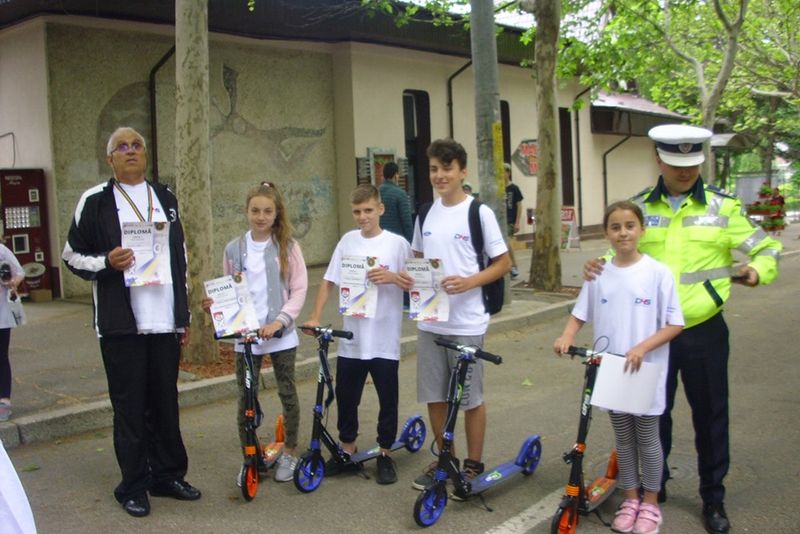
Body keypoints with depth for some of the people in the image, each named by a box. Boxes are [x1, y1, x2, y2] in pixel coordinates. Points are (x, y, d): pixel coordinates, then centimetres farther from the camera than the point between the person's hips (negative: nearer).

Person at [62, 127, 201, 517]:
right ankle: (133, 486, 16)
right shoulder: (95, 201, 0)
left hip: (165, 323, 4)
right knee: (129, 408, 3)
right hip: (121, 325, -3)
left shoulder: (165, 199, 12)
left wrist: (184, 316, 13)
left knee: (166, 405, 10)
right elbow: (72, 255, 3)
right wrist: (106, 262, -18)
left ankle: (168, 475, 24)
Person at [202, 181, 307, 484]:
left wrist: (280, 320, -17)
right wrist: (215, 305, -10)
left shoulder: (287, 247, -3)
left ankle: (290, 453, 26)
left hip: (281, 334, -1)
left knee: (287, 393, 9)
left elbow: (299, 289, -5)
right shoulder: (234, 249, 3)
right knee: (245, 399, 6)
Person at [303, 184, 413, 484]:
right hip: (351, 337, 3)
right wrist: (315, 317, -1)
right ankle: (347, 447, 32)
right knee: (345, 397, 13)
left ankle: (385, 453, 23)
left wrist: (392, 277, -20)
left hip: (384, 339, -3)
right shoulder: (348, 241, 4)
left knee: (387, 399, 7)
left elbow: (414, 284, -2)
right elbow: (329, 281, 8)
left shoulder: (397, 243, -5)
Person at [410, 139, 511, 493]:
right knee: (434, 396, 12)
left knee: (471, 398, 6)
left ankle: (473, 464, 21)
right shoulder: (426, 213, 8)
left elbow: (504, 263, -5)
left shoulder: (479, 212, -7)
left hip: (466, 322, -5)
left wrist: (468, 282, -20)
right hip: (429, 320, 5)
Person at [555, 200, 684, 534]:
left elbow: (674, 324, -8)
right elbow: (579, 313, 9)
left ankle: (650, 503, 27)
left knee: (647, 438, 10)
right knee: (623, 439, 15)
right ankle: (631, 498, 30)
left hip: (646, 372, -3)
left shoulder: (658, 273, -10)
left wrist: (642, 347, -21)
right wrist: (567, 337, -11)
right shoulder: (598, 274, -1)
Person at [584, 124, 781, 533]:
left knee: (710, 414, 8)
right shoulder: (640, 207, 4)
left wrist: (757, 271, -18)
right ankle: (655, 486, 31)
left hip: (704, 330, -1)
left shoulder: (722, 206, -1)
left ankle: (713, 499, 24)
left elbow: (766, 248, 3)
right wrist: (599, 267, -9)